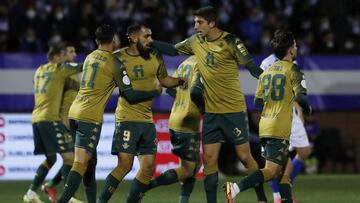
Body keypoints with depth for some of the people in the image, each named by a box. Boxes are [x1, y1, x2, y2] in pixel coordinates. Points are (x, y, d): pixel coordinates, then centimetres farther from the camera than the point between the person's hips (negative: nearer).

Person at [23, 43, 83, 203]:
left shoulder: (39, 71, 19)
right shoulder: (59, 69, -2)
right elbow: (80, 68, 1)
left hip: (36, 118, 8)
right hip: (50, 118, -8)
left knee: (50, 158, 17)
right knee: (68, 156, -7)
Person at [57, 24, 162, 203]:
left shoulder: (90, 57, 14)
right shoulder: (115, 64, -7)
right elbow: (130, 95, -7)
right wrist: (155, 92, 7)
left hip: (75, 112, 8)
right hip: (90, 117, -8)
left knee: (90, 161, 16)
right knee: (81, 164, -12)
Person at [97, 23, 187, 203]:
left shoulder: (155, 56, 5)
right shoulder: (119, 58, -8)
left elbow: (164, 80, 18)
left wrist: (181, 81, 1)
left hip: (147, 120, 6)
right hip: (127, 119, -6)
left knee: (148, 167, 4)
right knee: (125, 165, -13)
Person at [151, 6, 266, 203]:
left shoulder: (230, 42, -12)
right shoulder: (196, 41, 5)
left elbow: (251, 67, -12)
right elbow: (173, 50, 18)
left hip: (234, 110, -5)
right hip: (211, 111, 5)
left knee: (244, 157, -1)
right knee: (209, 159, 1)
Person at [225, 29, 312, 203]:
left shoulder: (266, 71, 15)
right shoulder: (293, 70, -5)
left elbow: (258, 101, 17)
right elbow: (300, 96, -15)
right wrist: (307, 109, 5)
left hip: (264, 125, 8)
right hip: (280, 129, -8)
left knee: (286, 166, 18)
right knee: (271, 171, -12)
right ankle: (235, 188, -28)